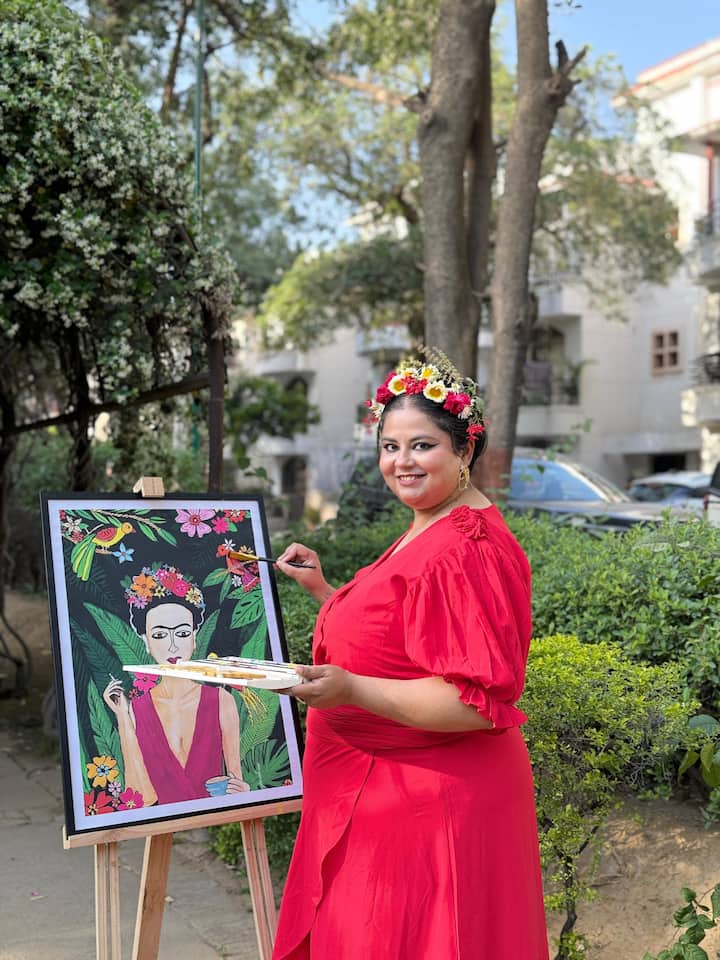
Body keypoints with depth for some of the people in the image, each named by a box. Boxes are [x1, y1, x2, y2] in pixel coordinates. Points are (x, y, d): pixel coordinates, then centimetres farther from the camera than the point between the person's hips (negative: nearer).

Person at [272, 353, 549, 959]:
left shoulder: (468, 551, -22)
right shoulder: (425, 534, 12)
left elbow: (477, 702, -26)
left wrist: (350, 690, -32)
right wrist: (323, 590, 11)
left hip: (430, 808, -10)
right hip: (378, 792, 10)